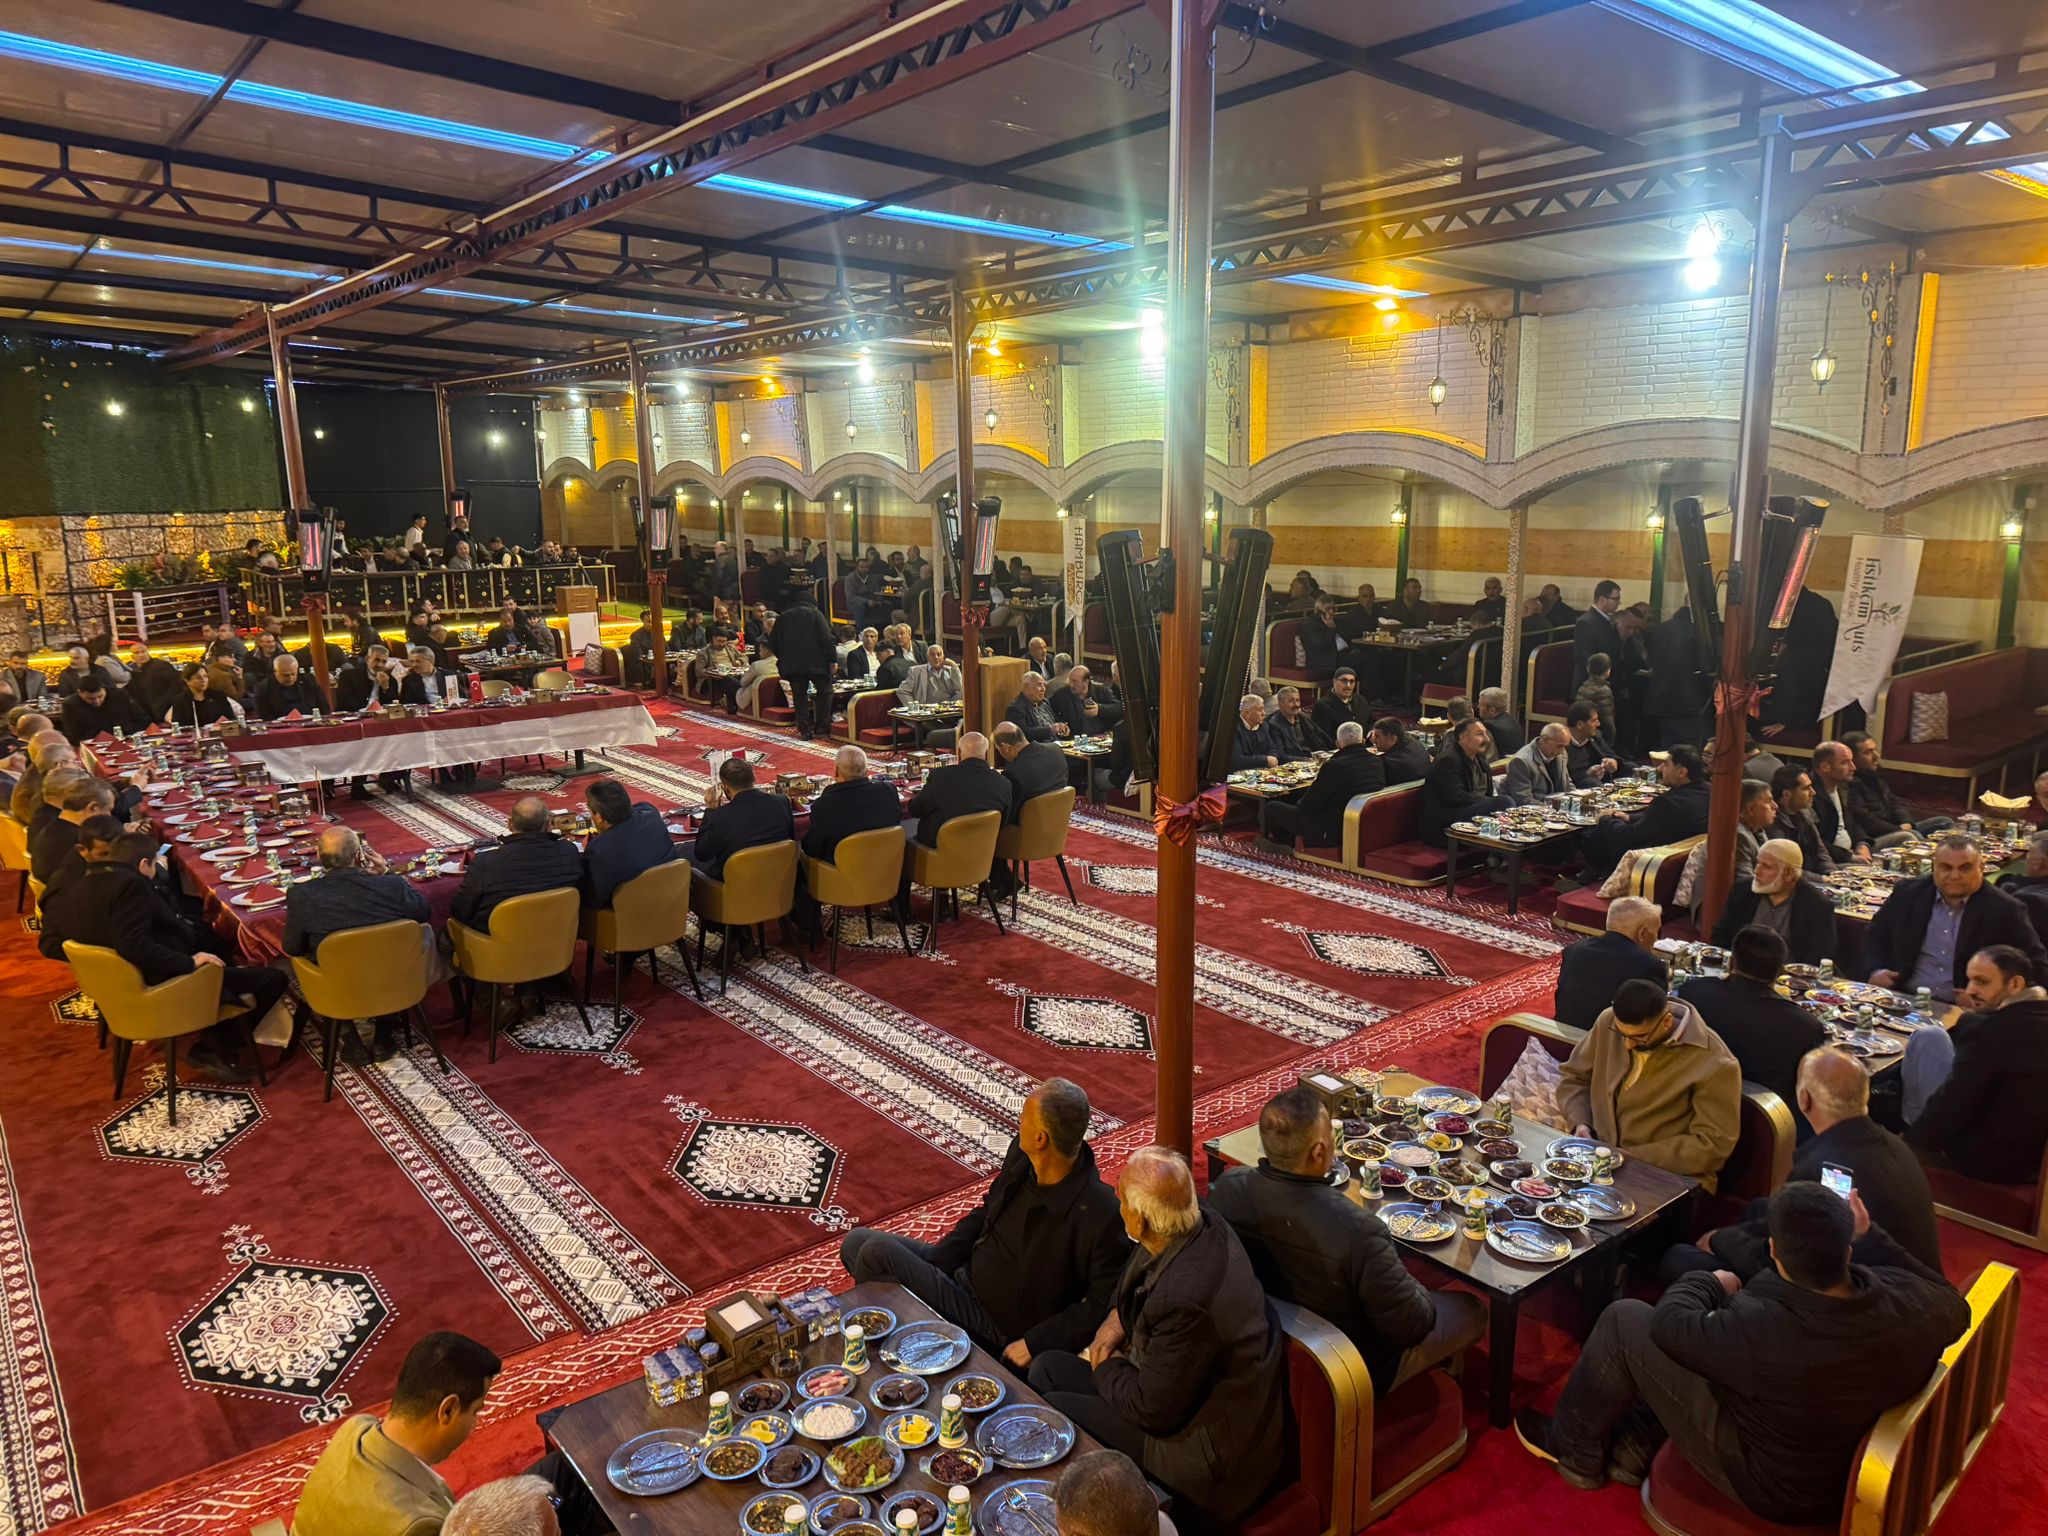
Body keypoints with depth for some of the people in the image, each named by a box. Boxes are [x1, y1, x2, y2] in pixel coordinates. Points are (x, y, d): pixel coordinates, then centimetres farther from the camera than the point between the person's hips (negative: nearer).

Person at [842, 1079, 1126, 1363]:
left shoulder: (1098, 1214, -31)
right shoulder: (1020, 1154, -7)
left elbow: (1103, 1302, -24)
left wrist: (1036, 1344, -22)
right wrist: (931, 1265, 2)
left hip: (996, 1329, -8)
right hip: (964, 1273, 8)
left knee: (877, 1250, -18)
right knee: (856, 1241, 8)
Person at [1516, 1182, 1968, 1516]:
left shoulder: (1761, 1332, -39)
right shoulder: (1910, 1301, -25)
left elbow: (1670, 1321, -19)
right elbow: (1952, 1303, 2)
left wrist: (1711, 1283, -1)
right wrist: (1870, 1238, 4)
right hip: (1853, 1466, 6)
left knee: (1625, 1320, -2)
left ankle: (1576, 1452, 23)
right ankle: (1643, 1439, 29)